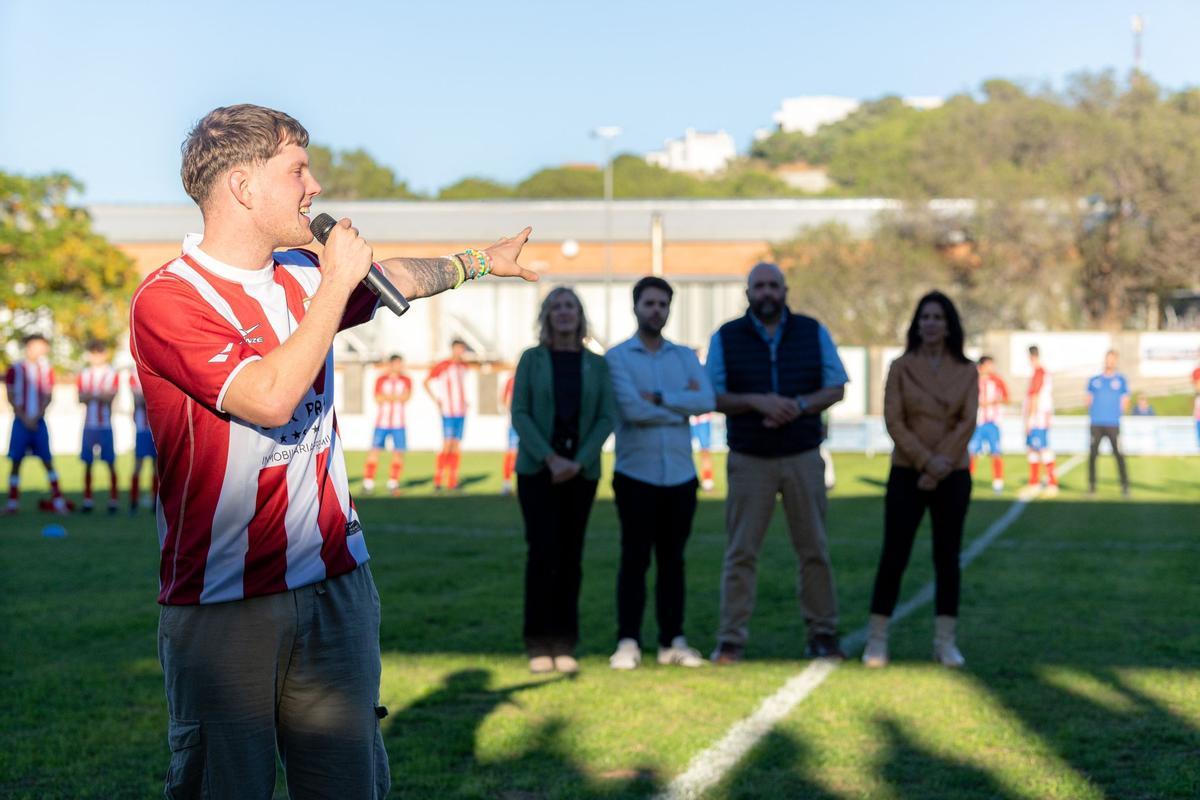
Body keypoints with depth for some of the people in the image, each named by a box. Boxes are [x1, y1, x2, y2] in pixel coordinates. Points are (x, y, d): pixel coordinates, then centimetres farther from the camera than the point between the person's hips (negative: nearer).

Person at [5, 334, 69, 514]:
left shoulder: (46, 370, 7)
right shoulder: (15, 370, 0)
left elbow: (47, 397, 4)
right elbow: (11, 397, -2)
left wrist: (36, 417, -9)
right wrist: (24, 418, -10)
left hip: (38, 422, 2)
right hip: (21, 422, -2)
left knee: (47, 460, -1)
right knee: (16, 461, 0)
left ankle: (58, 500, 0)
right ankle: (13, 502, 6)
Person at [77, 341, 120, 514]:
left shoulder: (112, 374, 3)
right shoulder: (84, 375, 11)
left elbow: (111, 396, -10)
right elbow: (80, 397, -1)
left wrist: (93, 395, -24)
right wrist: (100, 396, -19)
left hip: (106, 425, -2)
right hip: (89, 425, 2)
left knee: (110, 463, -4)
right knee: (87, 463, 2)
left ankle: (113, 500, -1)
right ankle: (88, 501, 9)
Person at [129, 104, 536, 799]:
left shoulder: (304, 275, 12)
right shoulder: (167, 299, -11)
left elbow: (396, 277, 34)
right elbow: (271, 397, -23)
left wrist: (482, 261, 48)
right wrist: (337, 283, -14)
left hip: (336, 583, 6)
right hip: (223, 604, -6)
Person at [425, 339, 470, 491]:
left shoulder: (463, 366, 13)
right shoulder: (443, 366, -8)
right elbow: (427, 382, -5)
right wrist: (437, 400, -8)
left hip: (461, 411, 7)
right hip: (448, 411, -7)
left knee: (456, 446, 6)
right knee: (447, 445, -12)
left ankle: (452, 481, 9)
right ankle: (437, 480, -7)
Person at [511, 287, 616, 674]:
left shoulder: (597, 365, 6)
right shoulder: (532, 359, 3)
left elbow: (607, 417, 0)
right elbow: (519, 413, -3)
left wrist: (578, 461, -12)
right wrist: (550, 458, -14)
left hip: (581, 471, 2)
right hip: (537, 468, -2)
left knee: (571, 556, 2)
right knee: (543, 552, -8)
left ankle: (565, 646, 7)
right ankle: (538, 646, -3)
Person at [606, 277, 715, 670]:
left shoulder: (685, 357, 12)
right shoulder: (617, 357, 0)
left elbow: (707, 401, -6)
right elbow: (632, 409, -15)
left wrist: (659, 398, -13)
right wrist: (682, 406, -5)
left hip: (680, 475, 3)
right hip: (636, 475, -3)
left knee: (672, 560, 8)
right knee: (634, 559, -2)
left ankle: (673, 641, 12)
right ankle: (628, 643, 2)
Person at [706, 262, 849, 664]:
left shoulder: (813, 332, 6)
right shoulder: (726, 338, 3)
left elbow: (836, 388, 4)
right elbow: (714, 397, -1)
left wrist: (799, 405, -14)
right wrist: (756, 401, -18)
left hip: (803, 457, 1)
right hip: (749, 460, -1)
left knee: (813, 550, 5)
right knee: (741, 551, -2)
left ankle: (822, 634, 14)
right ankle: (731, 640, 2)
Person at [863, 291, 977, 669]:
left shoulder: (967, 371, 4)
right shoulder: (901, 367, 1)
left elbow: (968, 422, -3)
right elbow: (893, 420, -5)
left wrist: (941, 466, -12)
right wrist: (926, 460, -15)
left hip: (952, 476, 1)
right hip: (907, 474, -1)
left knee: (947, 557, 5)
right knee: (894, 555, -2)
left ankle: (945, 642, 11)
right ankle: (876, 641, 4)